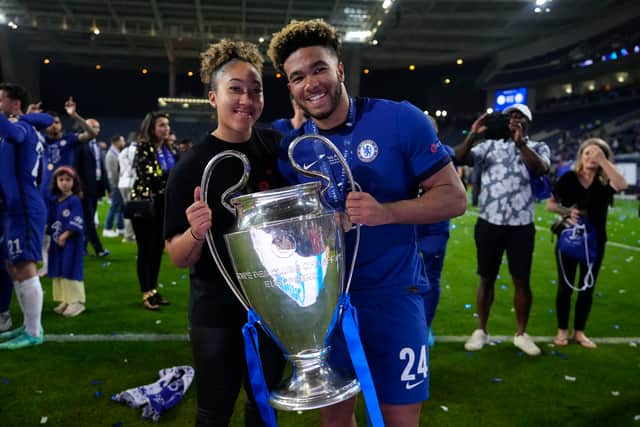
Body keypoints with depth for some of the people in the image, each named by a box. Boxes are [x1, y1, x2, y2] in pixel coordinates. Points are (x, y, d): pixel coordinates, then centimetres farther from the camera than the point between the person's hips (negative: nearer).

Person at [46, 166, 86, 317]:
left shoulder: (75, 200, -10)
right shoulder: (53, 201, 11)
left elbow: (76, 224, -16)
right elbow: (49, 221, 16)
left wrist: (65, 235, -22)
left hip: (71, 242, -7)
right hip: (57, 242, 7)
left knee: (71, 271, -6)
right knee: (58, 272, 11)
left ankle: (77, 302, 0)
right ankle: (65, 301, 21)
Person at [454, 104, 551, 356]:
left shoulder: (537, 147, 8)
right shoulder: (490, 146, 9)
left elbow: (540, 169, -15)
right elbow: (459, 159, -5)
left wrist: (520, 142, -25)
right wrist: (473, 135, -18)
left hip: (521, 226, 0)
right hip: (489, 224, 1)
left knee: (522, 281, 5)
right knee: (486, 278, 9)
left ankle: (521, 334, 22)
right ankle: (481, 331, 21)